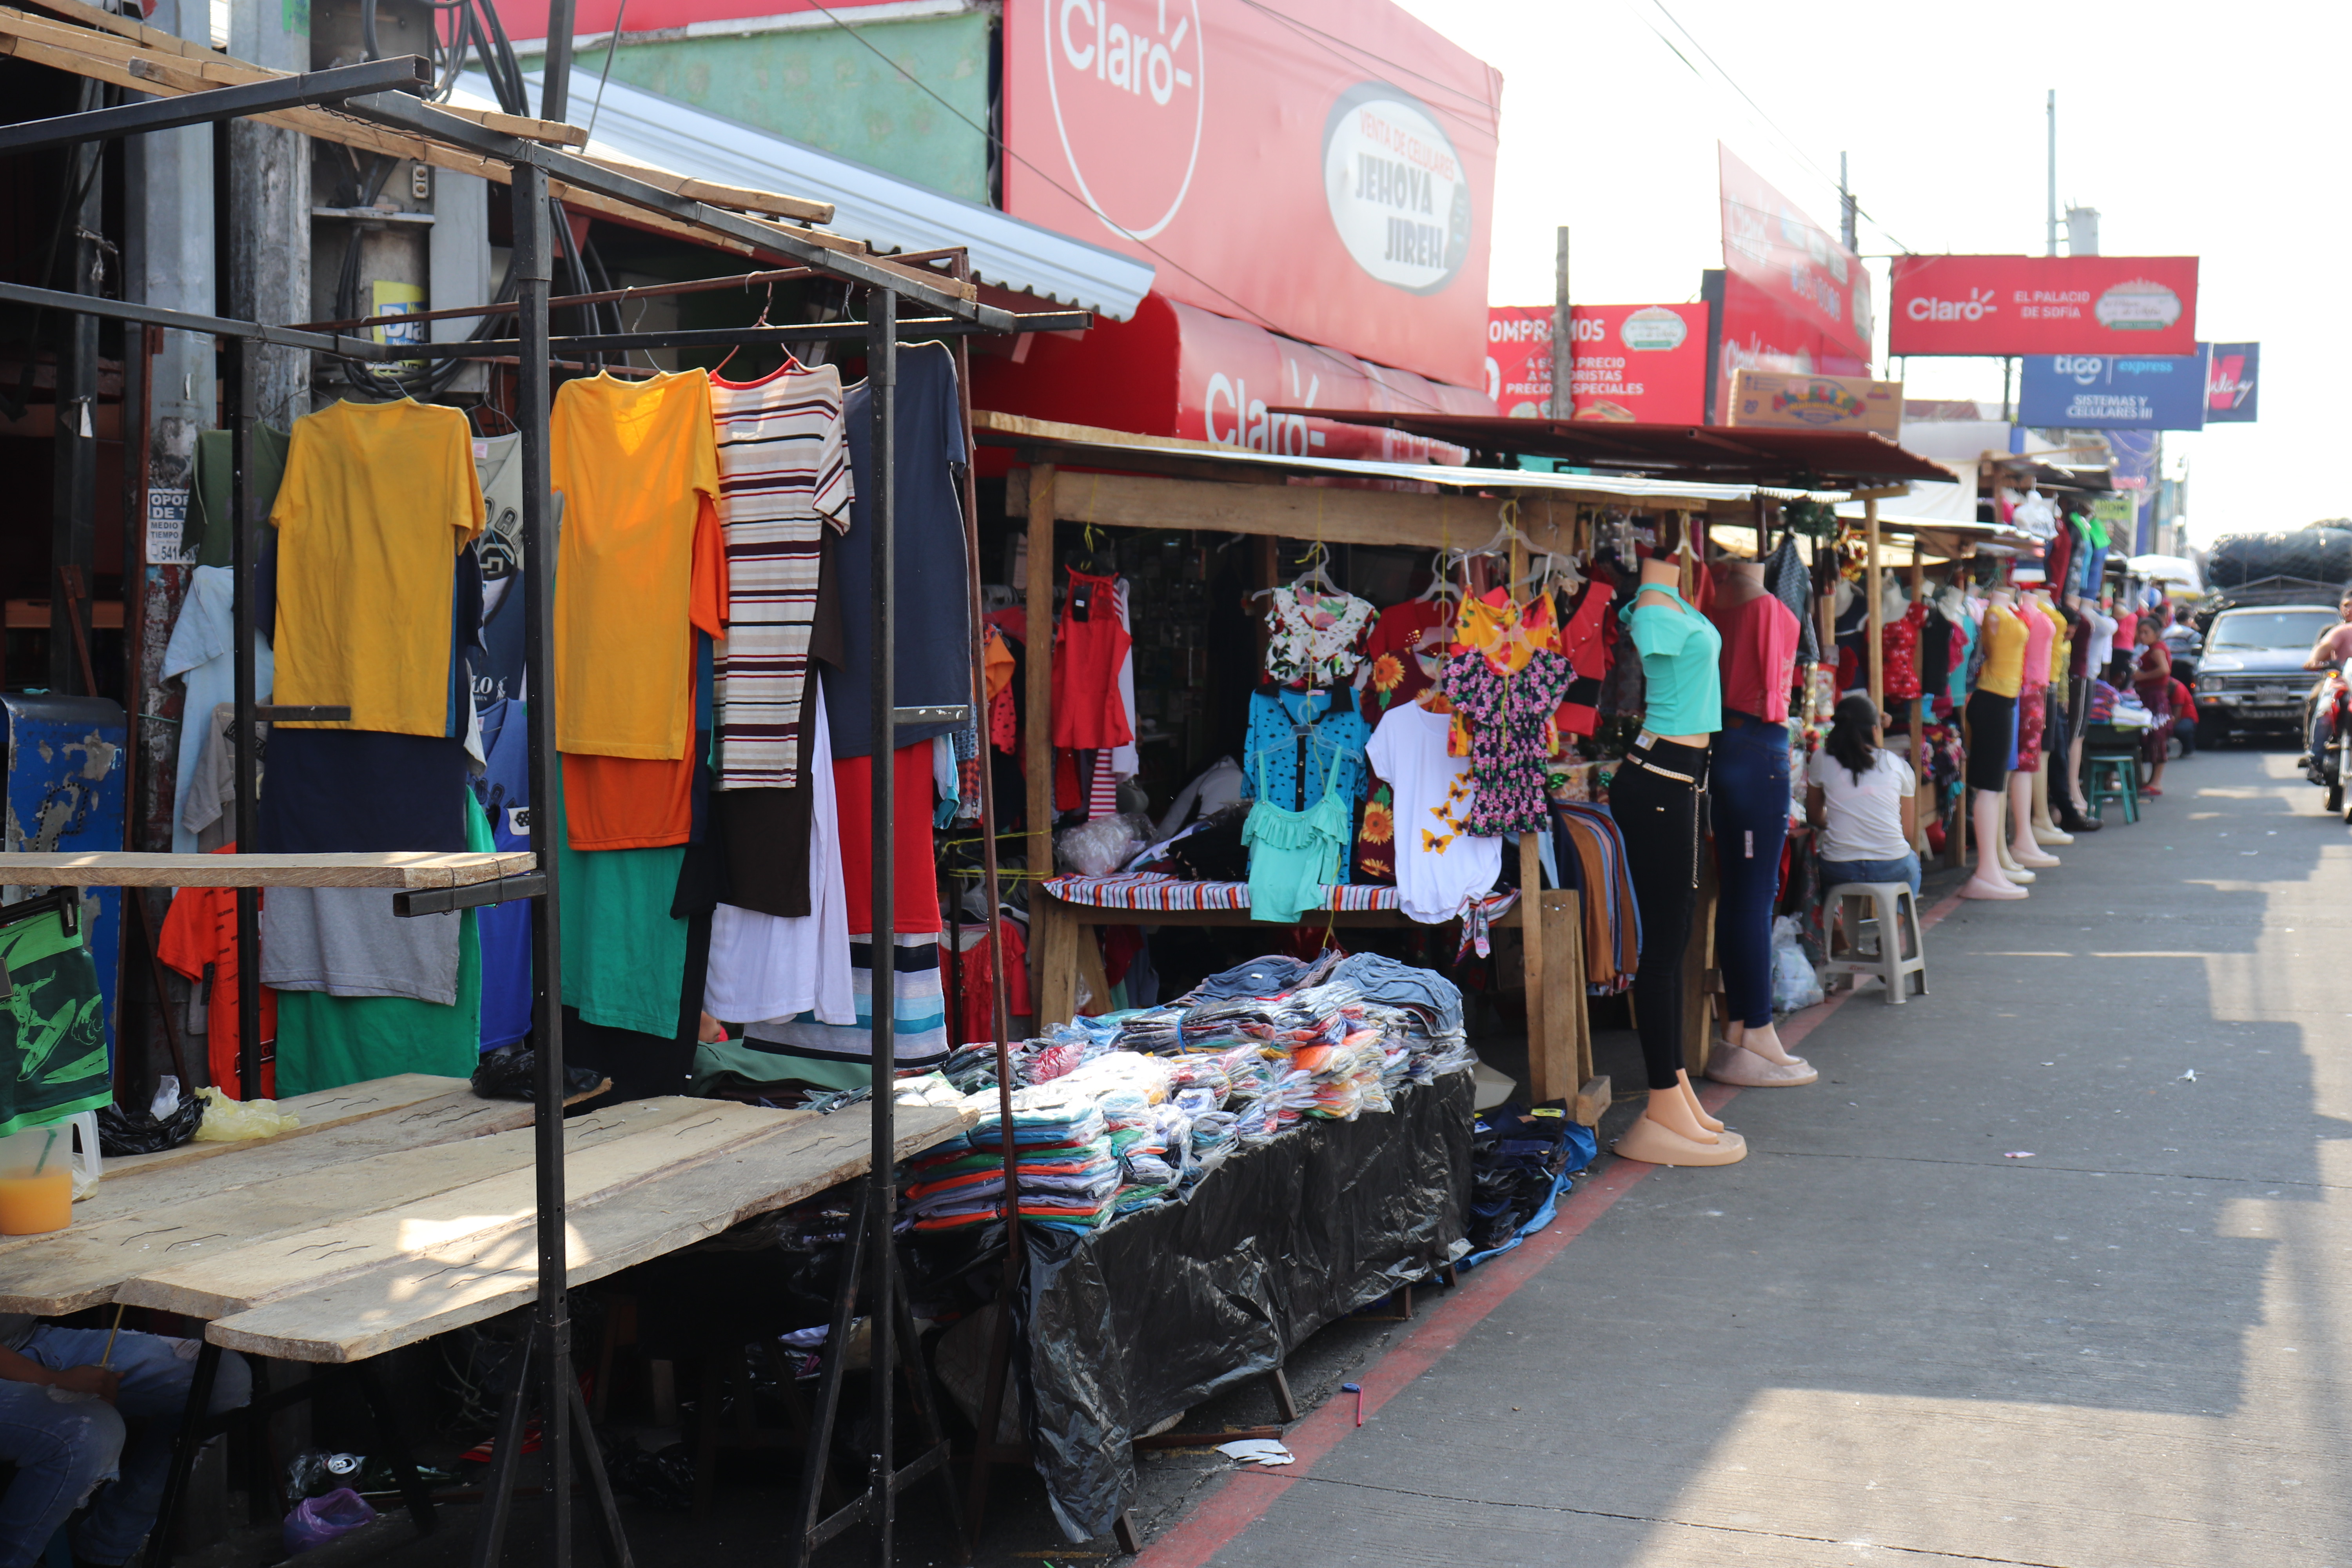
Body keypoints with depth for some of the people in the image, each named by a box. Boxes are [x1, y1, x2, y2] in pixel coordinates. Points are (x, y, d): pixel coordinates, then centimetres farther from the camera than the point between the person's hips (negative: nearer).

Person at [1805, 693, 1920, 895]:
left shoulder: (1821, 760, 2)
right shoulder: (1898, 765, 2)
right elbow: (1909, 833, 6)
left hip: (1838, 870, 0)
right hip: (1892, 868, 0)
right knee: (1912, 860, 34)